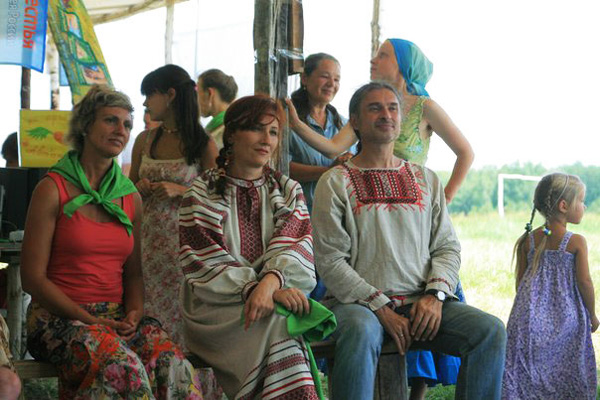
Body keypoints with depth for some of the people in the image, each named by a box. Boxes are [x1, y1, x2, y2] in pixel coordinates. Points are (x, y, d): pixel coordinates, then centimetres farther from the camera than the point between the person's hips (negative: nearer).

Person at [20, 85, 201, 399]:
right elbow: (33, 277, -6)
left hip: (118, 316, 5)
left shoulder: (131, 197, 13)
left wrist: (134, 313, -5)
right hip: (59, 317, -4)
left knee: (170, 359, -28)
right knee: (121, 365, -36)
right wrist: (90, 320, -15)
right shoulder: (53, 189, -3)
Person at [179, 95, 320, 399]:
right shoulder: (202, 194, 8)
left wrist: (271, 281, -23)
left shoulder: (289, 191, 17)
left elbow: (296, 248, 0)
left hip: (278, 296, 2)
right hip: (217, 309, -2)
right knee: (275, 321, -33)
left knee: (277, 316, -34)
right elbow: (205, 264, -4)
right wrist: (255, 289, -21)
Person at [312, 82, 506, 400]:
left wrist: (435, 294, -7)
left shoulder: (427, 180, 19)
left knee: (490, 330, -20)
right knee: (361, 332, -39)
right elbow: (330, 261, -4)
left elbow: (447, 247, 14)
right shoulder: (336, 182, 4)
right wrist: (381, 309, -13)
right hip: (357, 302, -4)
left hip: (422, 303, 4)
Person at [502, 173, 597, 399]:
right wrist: (592, 314, 6)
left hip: (532, 317, 3)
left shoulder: (529, 240, 1)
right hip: (567, 318, -3)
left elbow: (520, 280, 5)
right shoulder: (576, 242, -9)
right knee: (569, 373, 6)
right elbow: (584, 282, -8)